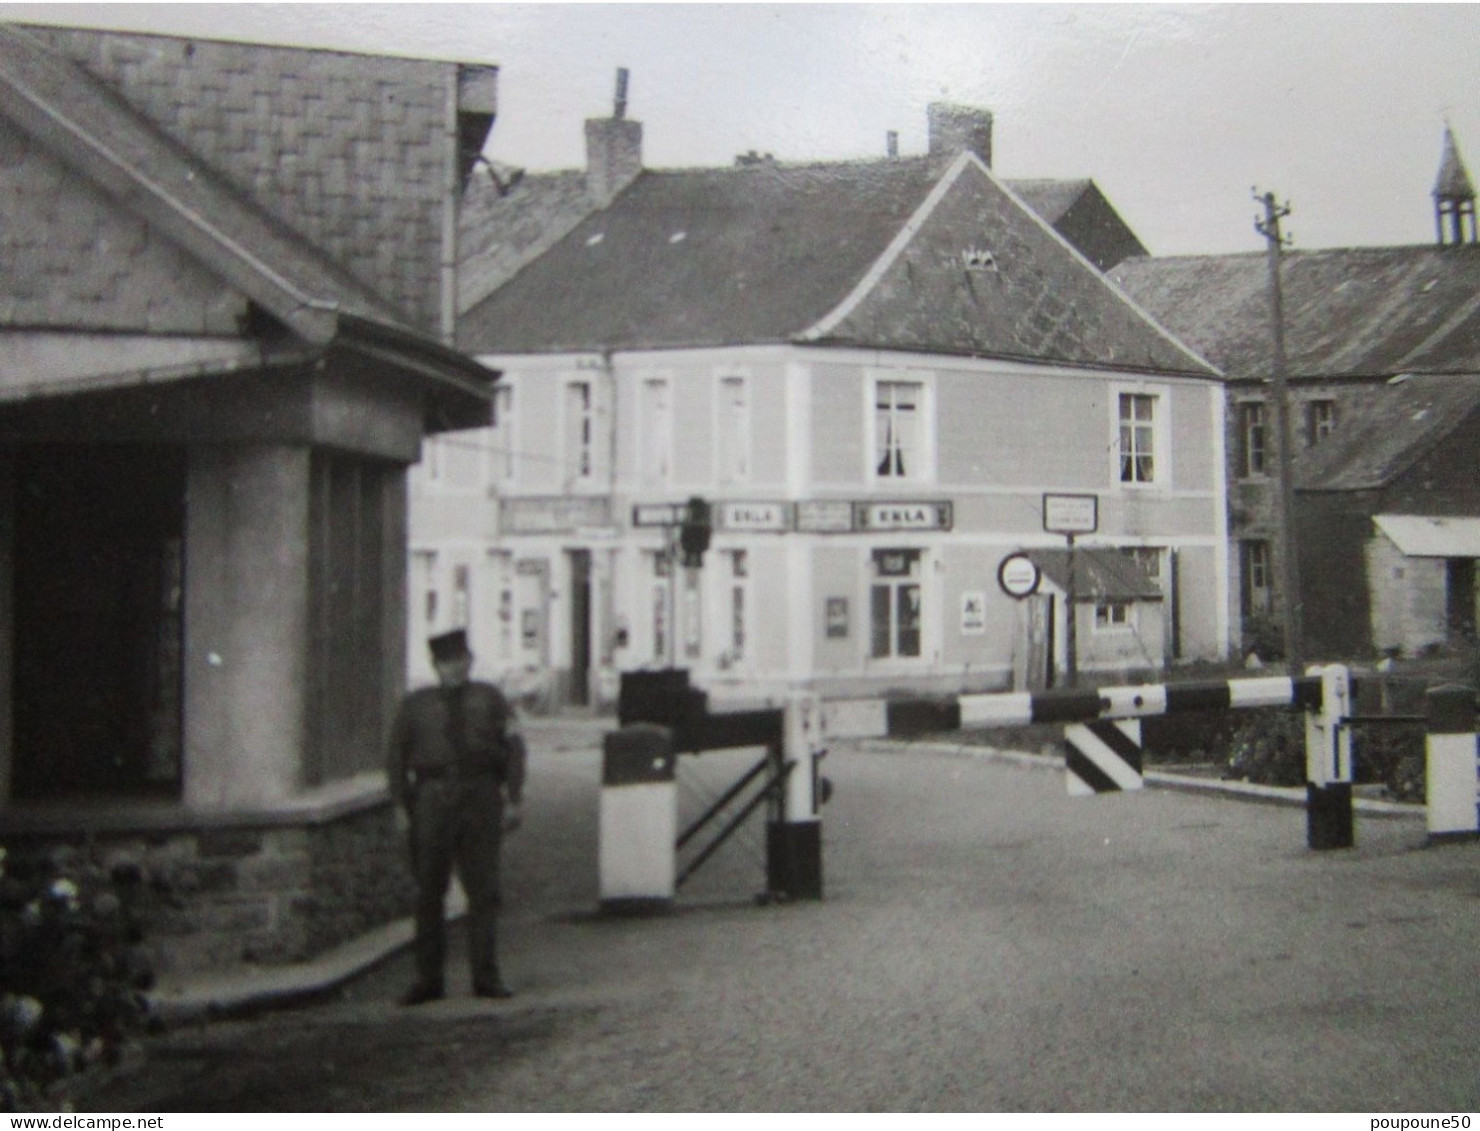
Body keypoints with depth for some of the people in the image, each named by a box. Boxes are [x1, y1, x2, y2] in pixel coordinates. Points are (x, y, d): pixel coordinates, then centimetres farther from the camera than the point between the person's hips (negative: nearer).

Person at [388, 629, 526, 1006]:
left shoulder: (489, 698, 13)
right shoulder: (414, 705, 14)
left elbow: (513, 746, 7)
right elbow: (398, 757, 12)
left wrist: (513, 800, -3)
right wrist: (404, 805, 1)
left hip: (481, 798, 0)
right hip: (433, 799, 1)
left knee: (483, 890, -1)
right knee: (429, 892, 2)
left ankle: (485, 976, 6)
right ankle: (428, 978, 10)